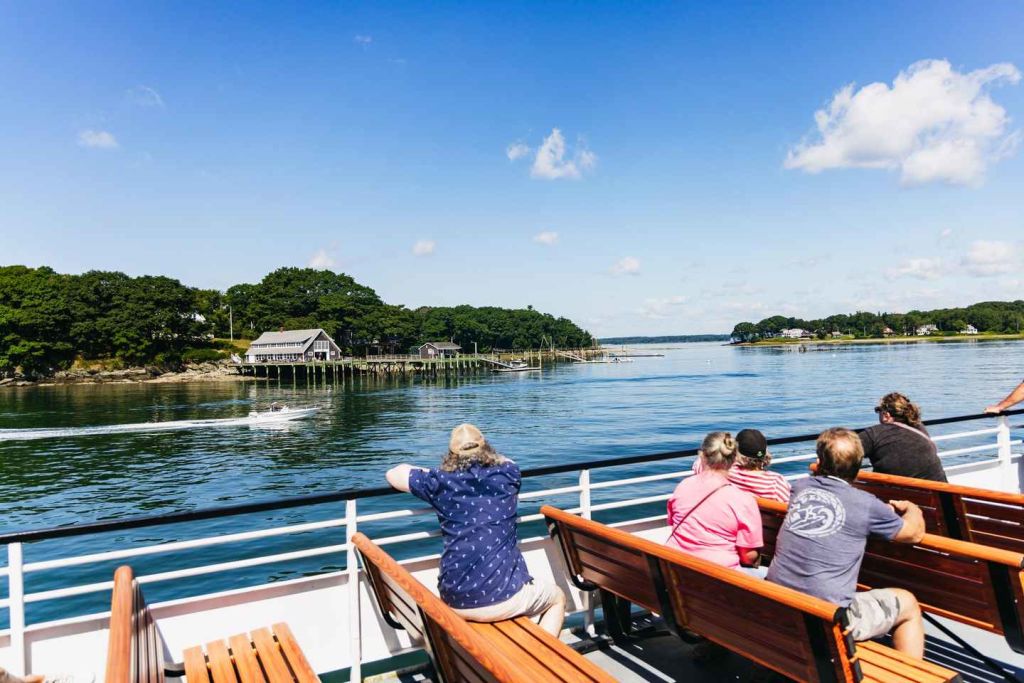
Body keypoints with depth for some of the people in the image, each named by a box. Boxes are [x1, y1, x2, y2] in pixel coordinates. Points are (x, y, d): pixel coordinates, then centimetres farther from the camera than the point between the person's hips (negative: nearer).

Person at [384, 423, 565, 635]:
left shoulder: (441, 482, -1)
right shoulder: (506, 475, 0)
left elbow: (393, 474, 15)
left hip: (455, 603, 2)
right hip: (503, 598, -2)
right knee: (557, 598, 28)